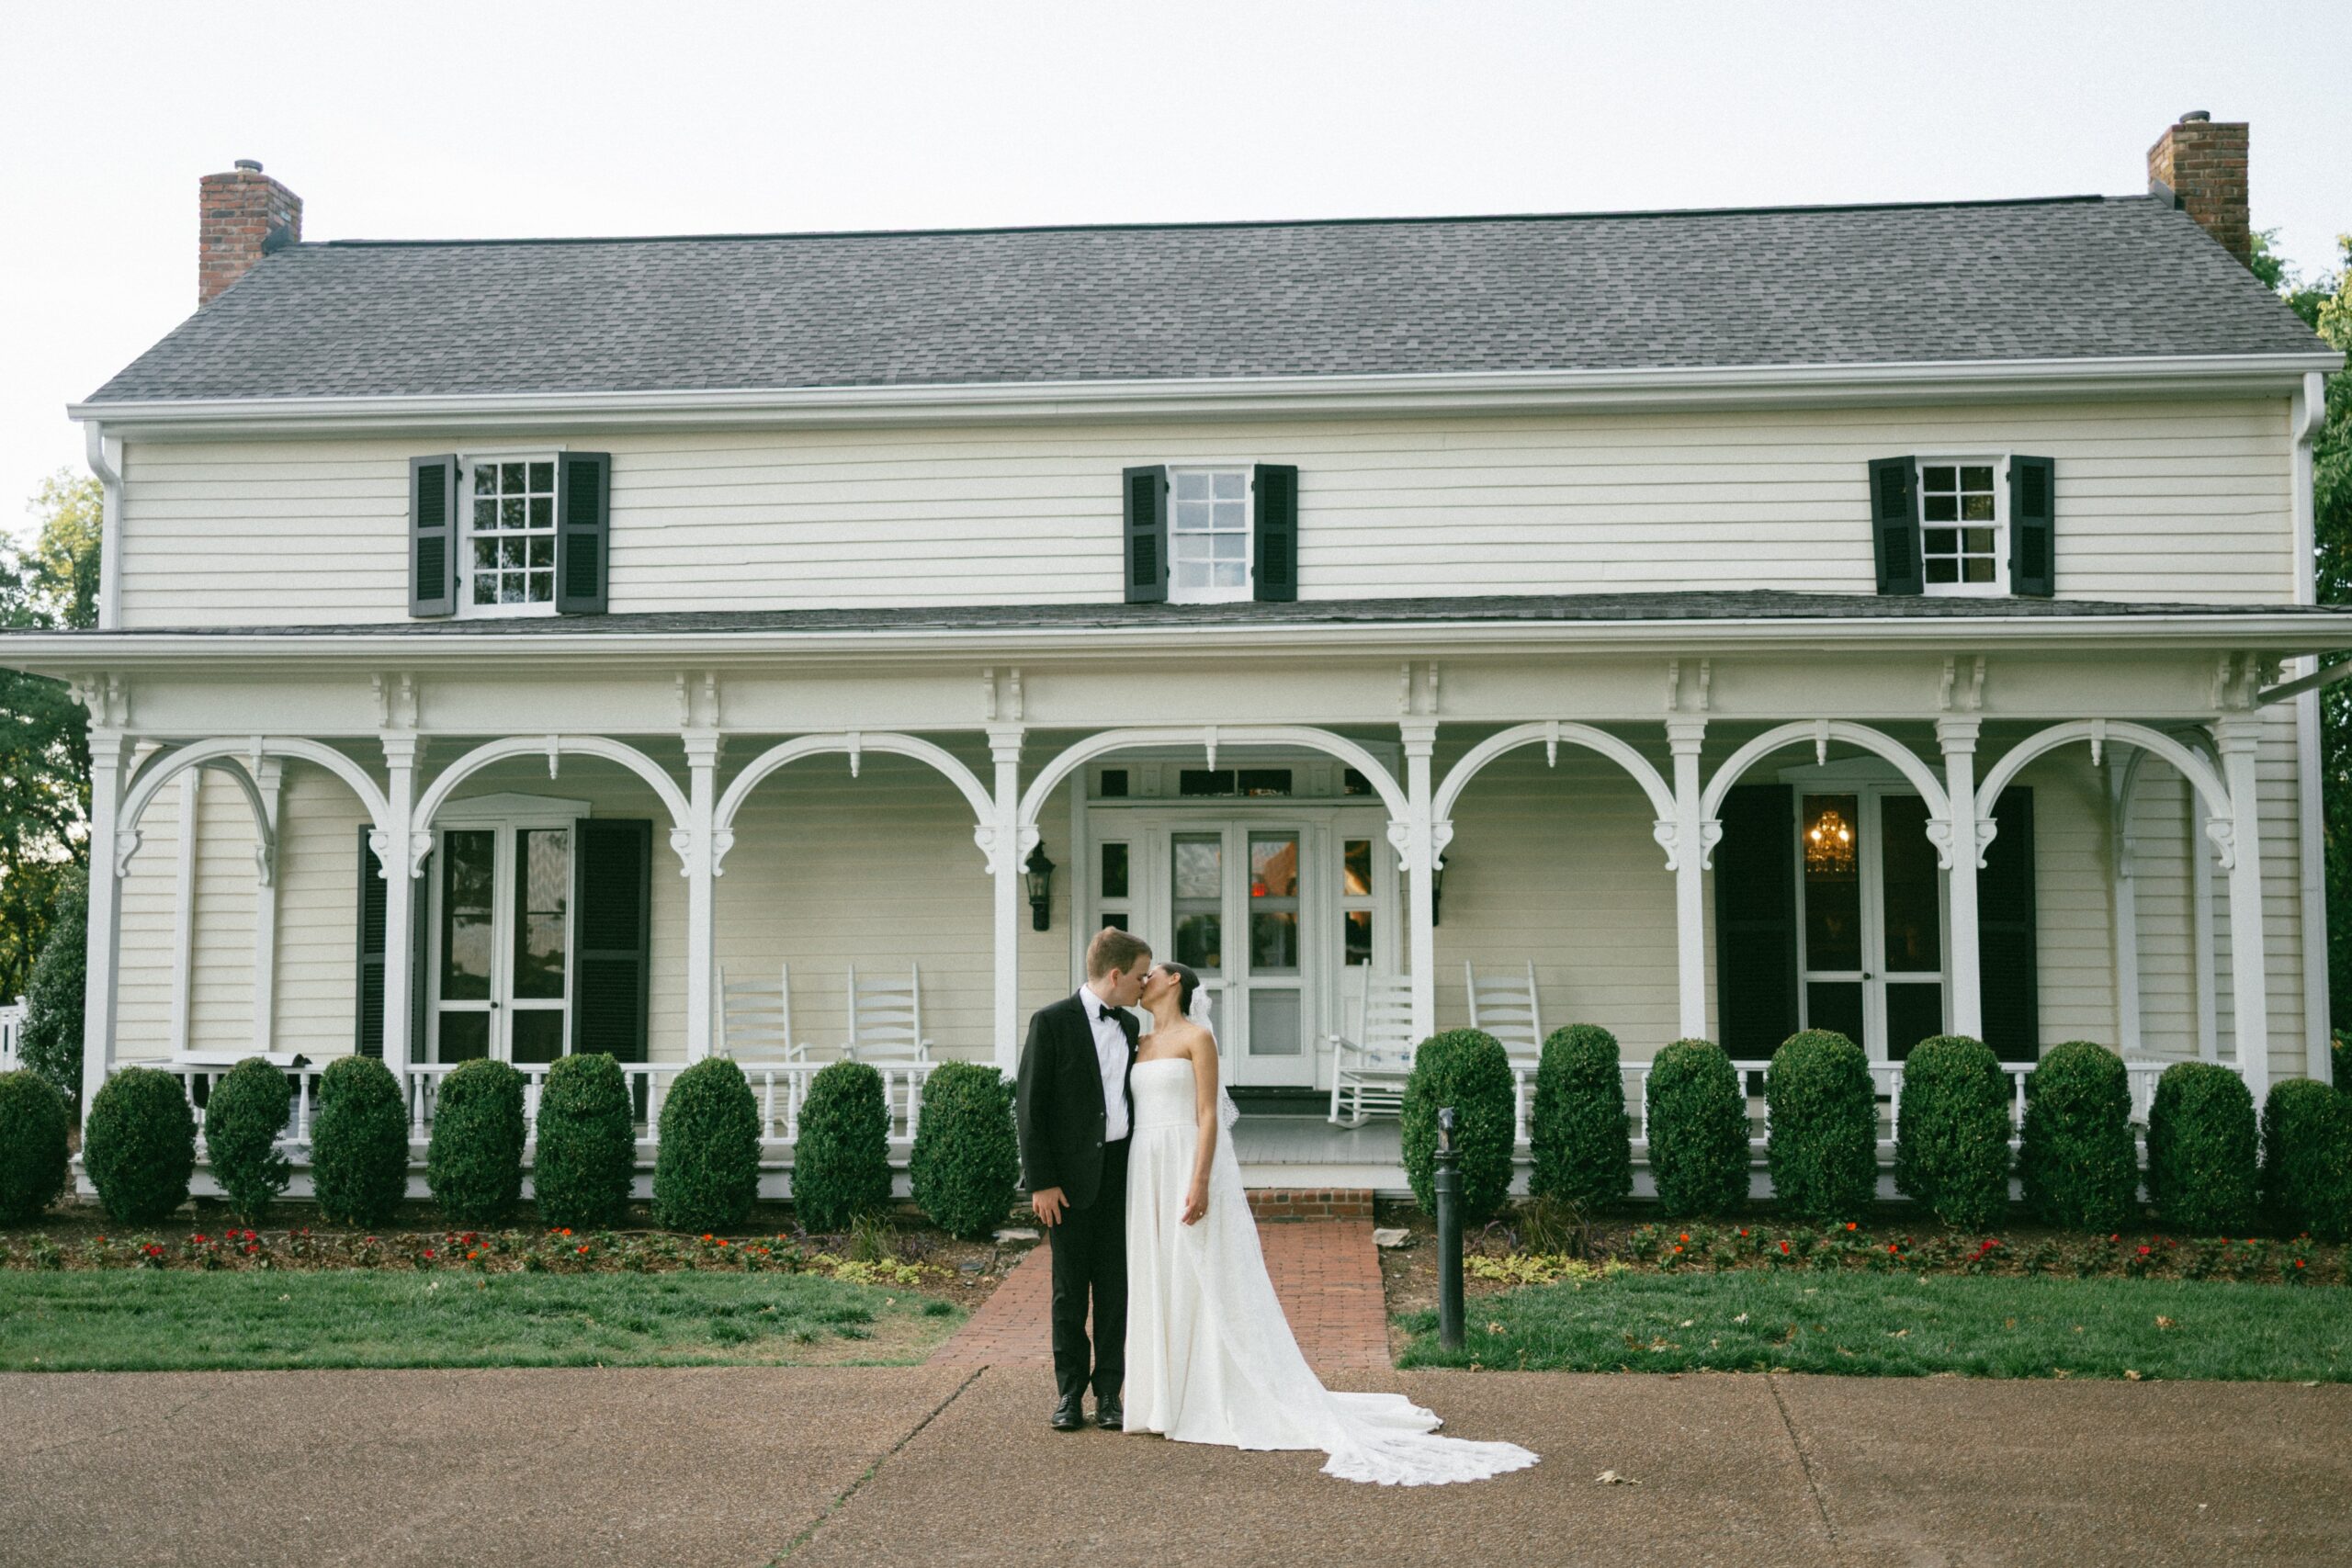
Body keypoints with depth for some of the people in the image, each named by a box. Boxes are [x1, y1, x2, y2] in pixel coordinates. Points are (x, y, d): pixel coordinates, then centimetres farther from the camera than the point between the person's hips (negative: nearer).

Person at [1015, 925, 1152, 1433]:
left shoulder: (1129, 1026, 11)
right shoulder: (1052, 1021, -8)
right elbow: (1030, 1105, -9)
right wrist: (1040, 1182, -13)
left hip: (1120, 1170, 5)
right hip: (1071, 1175, -5)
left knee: (1115, 1286, 6)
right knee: (1070, 1288, 4)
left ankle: (1109, 1392, 14)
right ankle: (1069, 1393, 13)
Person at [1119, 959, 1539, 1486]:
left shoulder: (1197, 1037, -5)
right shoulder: (1141, 1045, 16)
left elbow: (1208, 1115, -12)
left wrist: (1200, 1182, -20)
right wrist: (1131, 1190, 13)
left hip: (1189, 1165, -7)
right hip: (1147, 1174, 8)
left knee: (1205, 1287, -5)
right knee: (1158, 1284, 7)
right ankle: (1170, 1399, 13)